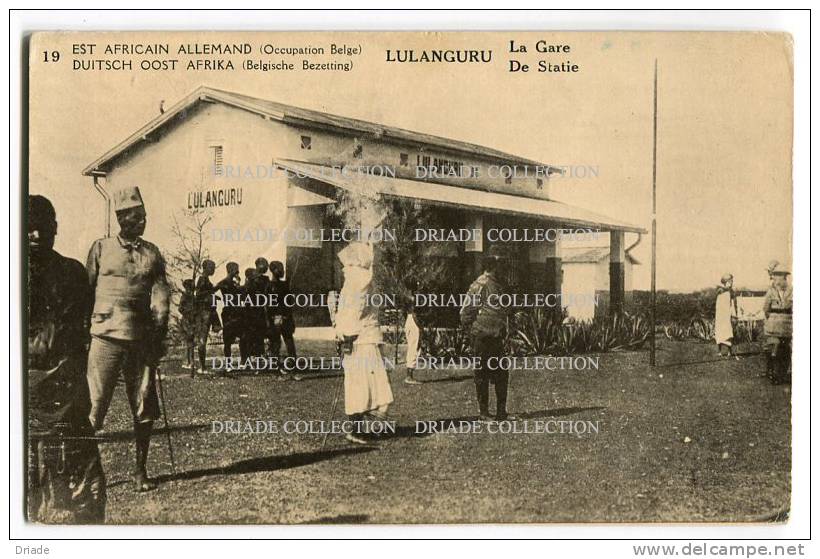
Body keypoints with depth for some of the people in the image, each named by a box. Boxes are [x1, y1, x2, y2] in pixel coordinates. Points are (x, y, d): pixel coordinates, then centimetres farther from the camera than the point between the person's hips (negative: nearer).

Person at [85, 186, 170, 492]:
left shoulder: (152, 253, 11)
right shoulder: (101, 248, 6)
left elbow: (160, 296, 6)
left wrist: (159, 335, -4)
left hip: (142, 339, 3)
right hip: (106, 337, -3)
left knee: (145, 408, 6)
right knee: (95, 404, -5)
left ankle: (140, 471, 18)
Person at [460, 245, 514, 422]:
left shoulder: (498, 284, 14)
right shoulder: (480, 285, -13)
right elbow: (466, 313, -13)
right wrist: (474, 333, -10)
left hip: (496, 339, 8)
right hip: (482, 338, -8)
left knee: (502, 375, 9)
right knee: (482, 376, 0)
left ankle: (501, 412, 17)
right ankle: (483, 413, 8)